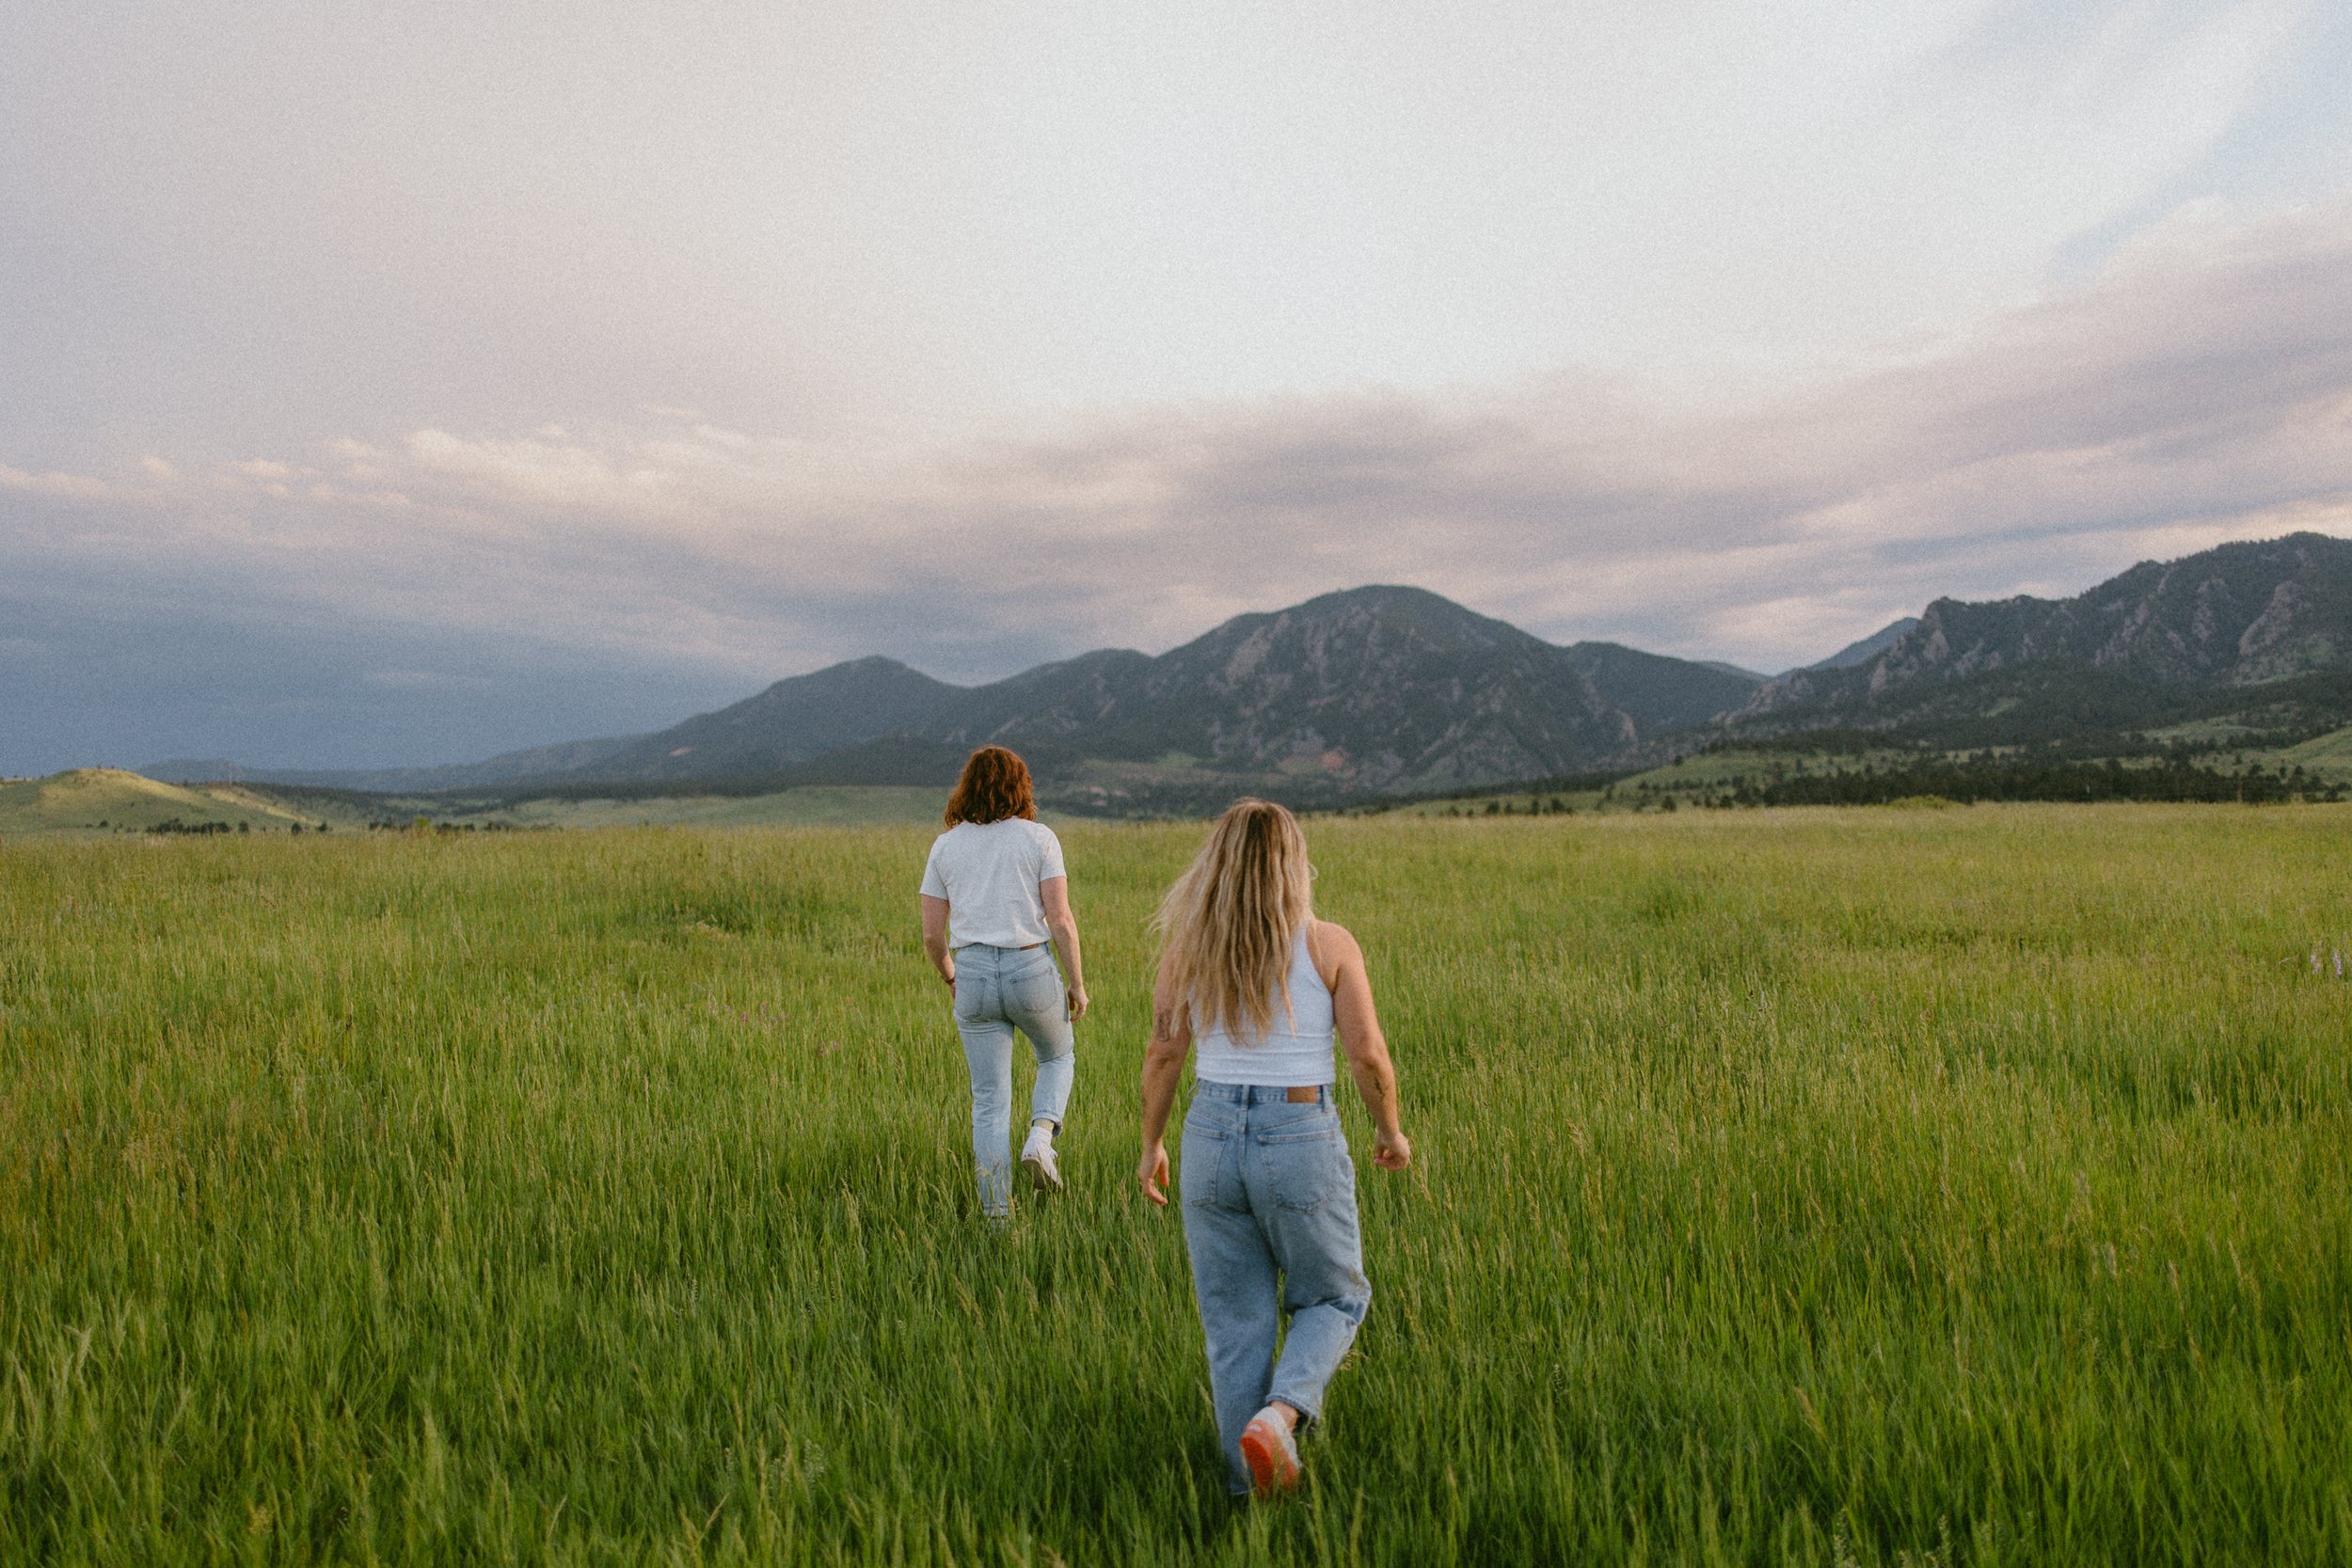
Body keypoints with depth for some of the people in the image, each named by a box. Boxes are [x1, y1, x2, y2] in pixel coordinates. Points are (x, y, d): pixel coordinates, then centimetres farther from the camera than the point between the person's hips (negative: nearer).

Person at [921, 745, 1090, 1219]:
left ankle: (997, 1213, 12)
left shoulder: (945, 846, 5)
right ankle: (1041, 1136, 2)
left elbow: (932, 934, 6)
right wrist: (1077, 982, 2)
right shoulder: (1038, 837, -2)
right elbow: (1060, 920, -8)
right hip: (1031, 968, -2)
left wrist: (949, 977, 24)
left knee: (989, 1099, 11)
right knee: (1058, 1056, 26)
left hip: (973, 973, 2)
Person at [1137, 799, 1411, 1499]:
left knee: (1235, 1323, 16)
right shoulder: (1329, 944, -8)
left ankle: (1250, 1485, 23)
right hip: (1302, 1140, -2)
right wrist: (1391, 1130, 8)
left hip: (1211, 1136, 3)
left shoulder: (1188, 945, -2)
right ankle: (1279, 1413, -5)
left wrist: (1151, 1145, 13)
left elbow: (1163, 1056, 1)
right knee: (1334, 1300, 19)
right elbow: (1369, 1056, -9)